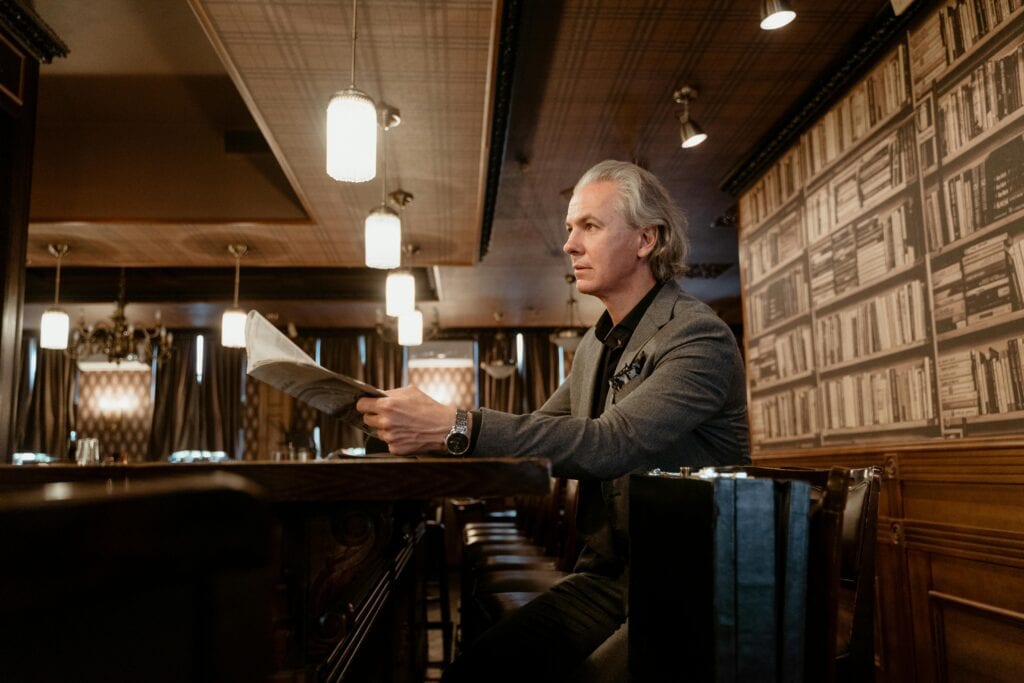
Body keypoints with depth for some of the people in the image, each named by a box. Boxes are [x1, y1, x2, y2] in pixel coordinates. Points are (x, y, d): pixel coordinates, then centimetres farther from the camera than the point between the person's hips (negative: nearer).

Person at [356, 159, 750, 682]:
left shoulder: (700, 336, -13)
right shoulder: (596, 344, 14)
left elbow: (614, 442, -27)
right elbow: (539, 435, 15)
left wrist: (458, 428, -33)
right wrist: (428, 430, -2)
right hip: (606, 574, 6)